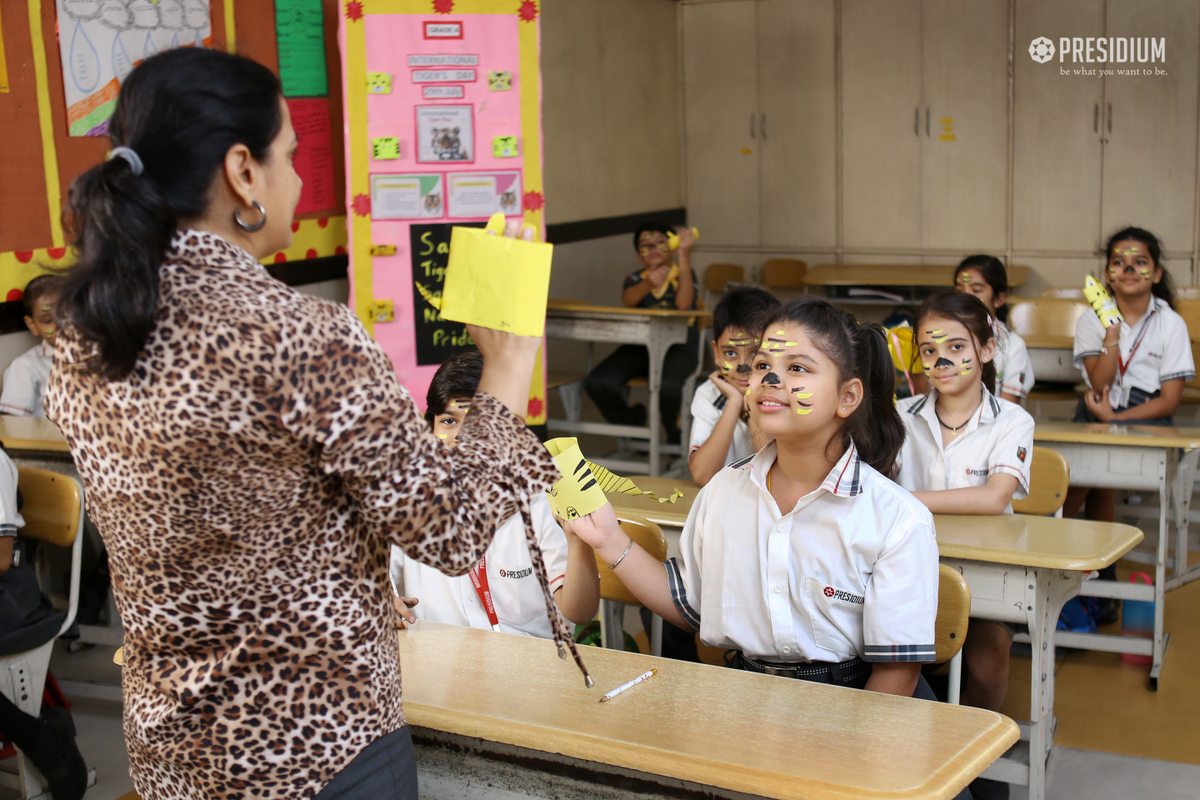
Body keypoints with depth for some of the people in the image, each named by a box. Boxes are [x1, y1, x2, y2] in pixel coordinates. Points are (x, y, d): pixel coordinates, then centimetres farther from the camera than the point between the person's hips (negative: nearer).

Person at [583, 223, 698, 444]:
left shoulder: (684, 274, 4)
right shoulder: (636, 279, 11)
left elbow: (684, 303, -18)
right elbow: (628, 300, -14)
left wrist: (684, 255, -21)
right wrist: (648, 284, -37)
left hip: (677, 348, -3)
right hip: (638, 346, 4)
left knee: (667, 386, -38)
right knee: (597, 383, -22)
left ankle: (676, 435, -1)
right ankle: (632, 423, 10)